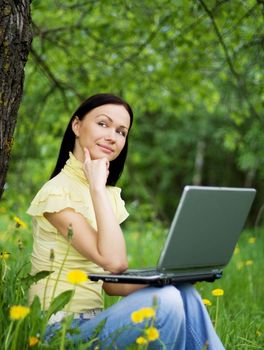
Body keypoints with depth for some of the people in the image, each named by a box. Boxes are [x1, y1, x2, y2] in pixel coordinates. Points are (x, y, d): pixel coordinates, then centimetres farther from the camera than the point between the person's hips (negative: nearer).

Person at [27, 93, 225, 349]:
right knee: (165, 301, -24)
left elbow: (112, 283, 9)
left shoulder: (110, 195, 12)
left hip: (91, 322, 7)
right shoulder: (57, 191, -13)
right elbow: (113, 261, -24)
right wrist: (96, 187, -20)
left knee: (184, 295, -14)